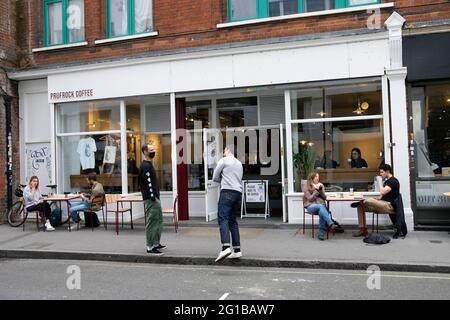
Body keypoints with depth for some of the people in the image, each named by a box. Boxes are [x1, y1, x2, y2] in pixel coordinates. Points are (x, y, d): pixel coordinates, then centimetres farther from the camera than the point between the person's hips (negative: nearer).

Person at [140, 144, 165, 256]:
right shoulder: (145, 166, -15)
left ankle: (156, 243, 26)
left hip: (155, 198, 11)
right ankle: (150, 247, -1)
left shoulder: (149, 165, 17)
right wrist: (152, 197, -22)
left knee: (158, 221, 17)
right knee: (152, 223, -7)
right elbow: (148, 183, -21)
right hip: (151, 199, -11)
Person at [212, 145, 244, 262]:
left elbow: (215, 178, 6)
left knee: (223, 219, -14)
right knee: (232, 221, 12)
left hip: (227, 192, -7)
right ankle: (237, 250, 8)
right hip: (238, 192, 7)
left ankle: (225, 247, -30)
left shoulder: (224, 160, 4)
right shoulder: (239, 164, 24)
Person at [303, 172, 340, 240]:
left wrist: (321, 189, -9)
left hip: (321, 205, 3)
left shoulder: (321, 185, 14)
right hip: (311, 206, -3)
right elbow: (310, 199, -8)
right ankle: (331, 224, -50)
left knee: (321, 212, -34)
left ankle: (321, 234, -31)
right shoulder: (306, 187, 3)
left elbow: (324, 198, 6)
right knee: (320, 206, -37)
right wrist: (316, 190, -13)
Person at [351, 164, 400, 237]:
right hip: (383, 203, 10)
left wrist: (379, 181, -11)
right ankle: (363, 230, -5)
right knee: (360, 207, -2)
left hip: (389, 205, -10)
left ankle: (360, 203, -1)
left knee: (368, 200, -35)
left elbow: (383, 192, -23)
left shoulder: (393, 181, -10)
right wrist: (379, 198, 3)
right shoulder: (387, 181, 20)